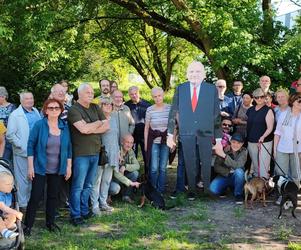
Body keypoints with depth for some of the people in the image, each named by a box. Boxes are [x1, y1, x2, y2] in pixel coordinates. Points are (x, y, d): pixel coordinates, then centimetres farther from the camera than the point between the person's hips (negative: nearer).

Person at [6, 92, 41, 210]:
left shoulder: (36, 112, 12)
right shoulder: (15, 115, -5)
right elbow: (10, 135, -9)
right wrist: (21, 145, -14)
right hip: (22, 152, -5)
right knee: (23, 179, 0)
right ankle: (23, 204, 9)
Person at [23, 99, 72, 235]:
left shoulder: (65, 126, 2)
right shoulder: (39, 125, -8)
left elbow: (68, 147, 8)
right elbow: (31, 145, -7)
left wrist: (69, 166, 6)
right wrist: (30, 166, -10)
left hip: (58, 170, 4)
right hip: (40, 168, -4)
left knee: (54, 196, 12)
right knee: (36, 196, -3)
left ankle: (50, 222, 26)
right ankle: (28, 224, 8)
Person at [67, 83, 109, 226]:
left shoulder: (95, 108, 11)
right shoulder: (74, 110, -10)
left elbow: (107, 126, 4)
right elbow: (83, 129, -21)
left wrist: (91, 129, -10)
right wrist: (98, 123, -5)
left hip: (95, 152, 7)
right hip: (81, 153, -7)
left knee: (88, 185, 15)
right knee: (78, 186, 0)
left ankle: (84, 211, 27)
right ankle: (75, 215, 9)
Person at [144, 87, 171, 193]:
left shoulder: (170, 108, 0)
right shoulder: (149, 110, 0)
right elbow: (146, 127, 6)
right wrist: (145, 143, 4)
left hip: (166, 141, 1)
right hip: (153, 141, -1)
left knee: (163, 167, 4)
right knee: (154, 168, -4)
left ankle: (161, 190, 15)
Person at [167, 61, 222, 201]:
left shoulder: (212, 89, 1)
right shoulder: (180, 89, 5)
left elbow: (216, 115, 2)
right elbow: (173, 112, 7)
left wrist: (218, 138, 1)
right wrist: (170, 134, 4)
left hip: (205, 132, -1)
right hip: (186, 133, 1)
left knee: (206, 163, 3)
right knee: (190, 163, 6)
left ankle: (207, 189, 16)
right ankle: (191, 190, 17)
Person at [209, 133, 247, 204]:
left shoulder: (244, 151, -11)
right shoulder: (224, 149, -11)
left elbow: (237, 166, -28)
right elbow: (216, 167, -8)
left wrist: (224, 156, -38)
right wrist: (228, 172, -23)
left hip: (236, 178, -1)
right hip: (224, 176, 1)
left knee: (239, 171, -35)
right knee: (213, 188, -27)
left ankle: (238, 195, -14)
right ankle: (224, 189, 11)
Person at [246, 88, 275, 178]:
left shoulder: (268, 110, -6)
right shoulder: (250, 110, 11)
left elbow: (270, 128, -13)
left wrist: (263, 137, -26)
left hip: (264, 142, -5)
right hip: (251, 141, 6)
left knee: (263, 164, -11)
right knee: (254, 164, 13)